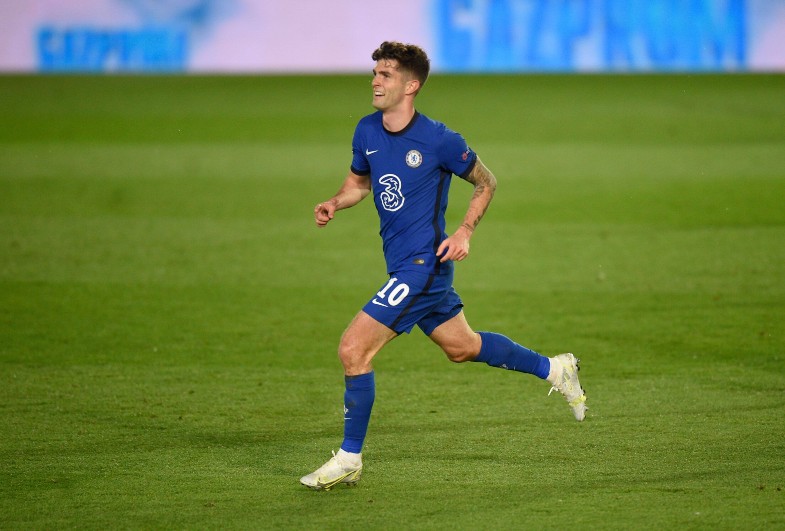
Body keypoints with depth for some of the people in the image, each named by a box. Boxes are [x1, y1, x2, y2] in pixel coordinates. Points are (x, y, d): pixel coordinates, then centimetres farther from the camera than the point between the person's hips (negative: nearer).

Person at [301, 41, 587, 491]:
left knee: (354, 349, -13)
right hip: (403, 265, 8)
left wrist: (465, 232, -13)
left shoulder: (438, 140, -16)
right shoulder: (367, 131, 2)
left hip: (423, 265, -8)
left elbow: (486, 182, -1)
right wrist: (335, 204, -2)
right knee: (463, 347, 22)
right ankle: (553, 368, 39)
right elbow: (360, 181, 19)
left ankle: (349, 459, -2)